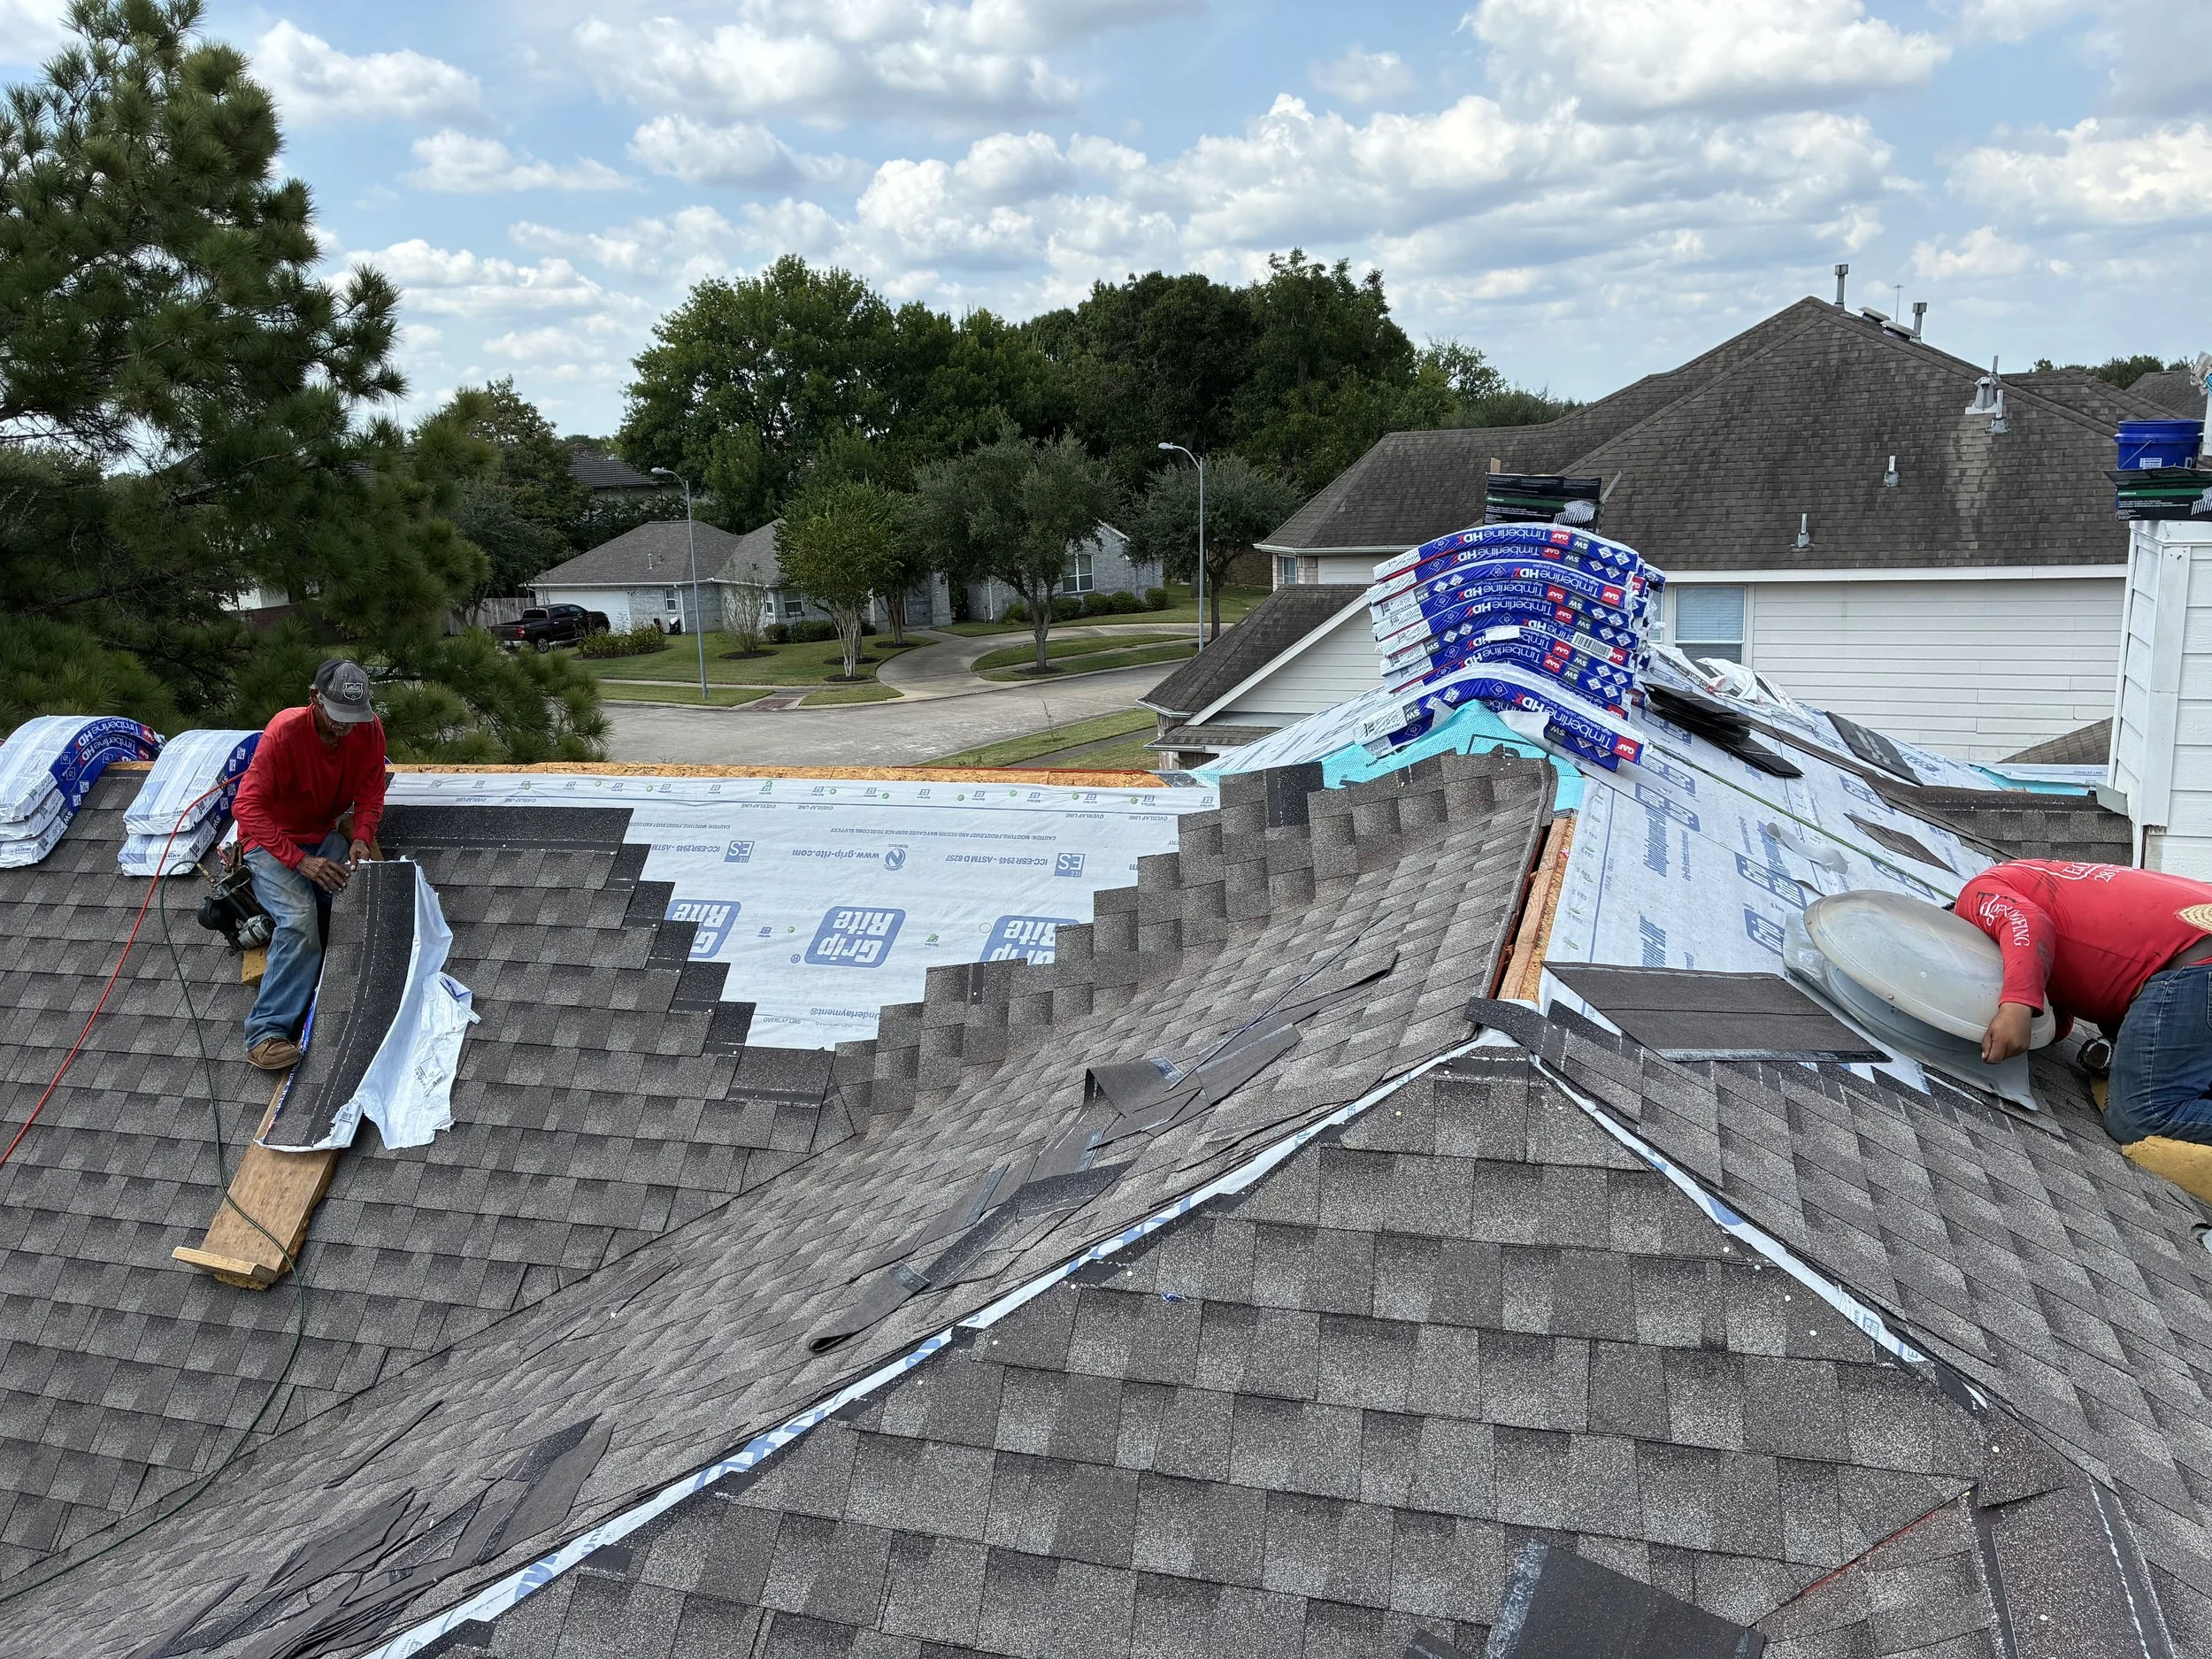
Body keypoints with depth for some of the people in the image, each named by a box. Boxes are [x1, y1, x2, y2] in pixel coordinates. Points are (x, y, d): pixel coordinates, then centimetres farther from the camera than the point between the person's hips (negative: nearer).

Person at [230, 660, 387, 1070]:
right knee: (300, 919, -30)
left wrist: (361, 838, -25)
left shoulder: (369, 730, -10)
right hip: (272, 840, -5)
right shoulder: (285, 732, -25)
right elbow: (247, 806, -29)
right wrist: (301, 861, -38)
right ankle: (266, 1032, -27)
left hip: (323, 836, 5)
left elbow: (370, 794, -3)